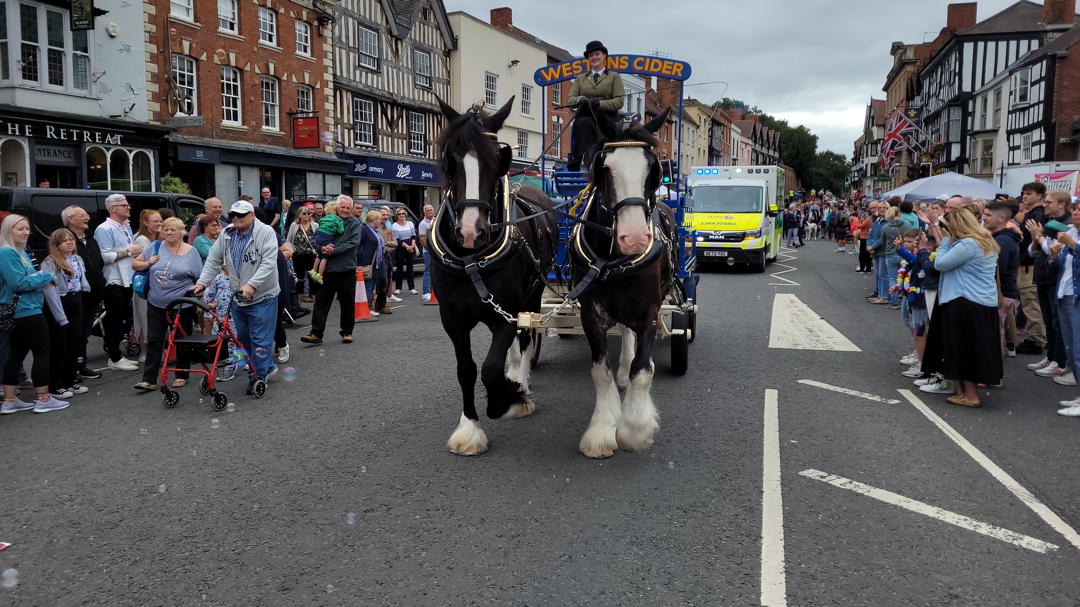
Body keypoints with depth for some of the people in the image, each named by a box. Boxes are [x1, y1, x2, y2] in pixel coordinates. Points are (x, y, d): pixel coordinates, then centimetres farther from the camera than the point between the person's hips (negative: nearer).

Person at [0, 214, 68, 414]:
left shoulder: (22, 253, 15)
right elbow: (18, 282, -21)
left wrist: (41, 281, 4)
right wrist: (46, 277, -10)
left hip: (18, 315, 10)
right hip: (27, 313, -10)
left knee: (16, 354, 12)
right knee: (42, 353, -3)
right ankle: (43, 399, 2)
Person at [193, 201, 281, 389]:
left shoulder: (266, 232, -13)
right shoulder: (226, 235, 4)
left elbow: (268, 263, -22)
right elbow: (213, 261, 8)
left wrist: (251, 284, -31)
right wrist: (202, 282, -5)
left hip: (262, 297, -7)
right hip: (237, 298, 7)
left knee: (260, 340, -1)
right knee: (243, 338, 17)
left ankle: (260, 376, 15)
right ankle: (268, 367, 33)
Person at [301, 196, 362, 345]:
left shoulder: (354, 224, 1)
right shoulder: (327, 221, 8)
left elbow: (353, 243, -12)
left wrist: (333, 250, -17)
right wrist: (323, 247, -14)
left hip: (347, 269, -2)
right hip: (328, 269, 2)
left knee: (347, 303, 8)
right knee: (321, 301, 0)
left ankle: (346, 332, 22)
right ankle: (316, 334, 2)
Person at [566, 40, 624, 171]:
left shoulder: (614, 77, 18)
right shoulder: (580, 79, 26)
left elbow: (619, 101, 4)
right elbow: (569, 100, 14)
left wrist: (599, 104, -13)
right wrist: (580, 99, -11)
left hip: (607, 118, -2)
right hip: (585, 115, 2)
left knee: (585, 123, -36)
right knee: (584, 122, -36)